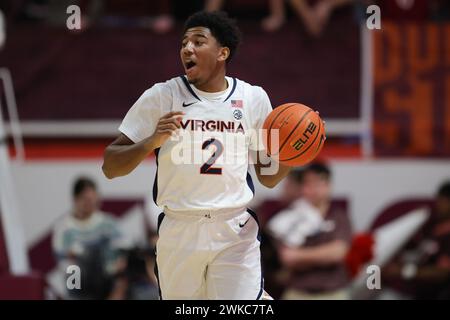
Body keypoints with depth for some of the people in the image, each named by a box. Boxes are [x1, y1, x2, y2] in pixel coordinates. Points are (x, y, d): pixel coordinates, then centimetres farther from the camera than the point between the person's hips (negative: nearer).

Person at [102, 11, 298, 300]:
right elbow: (110, 167, -3)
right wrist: (152, 141, -21)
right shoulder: (161, 96, -1)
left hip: (236, 232, 0)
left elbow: (268, 177, 13)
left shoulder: (253, 98, 5)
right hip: (179, 232, 0)